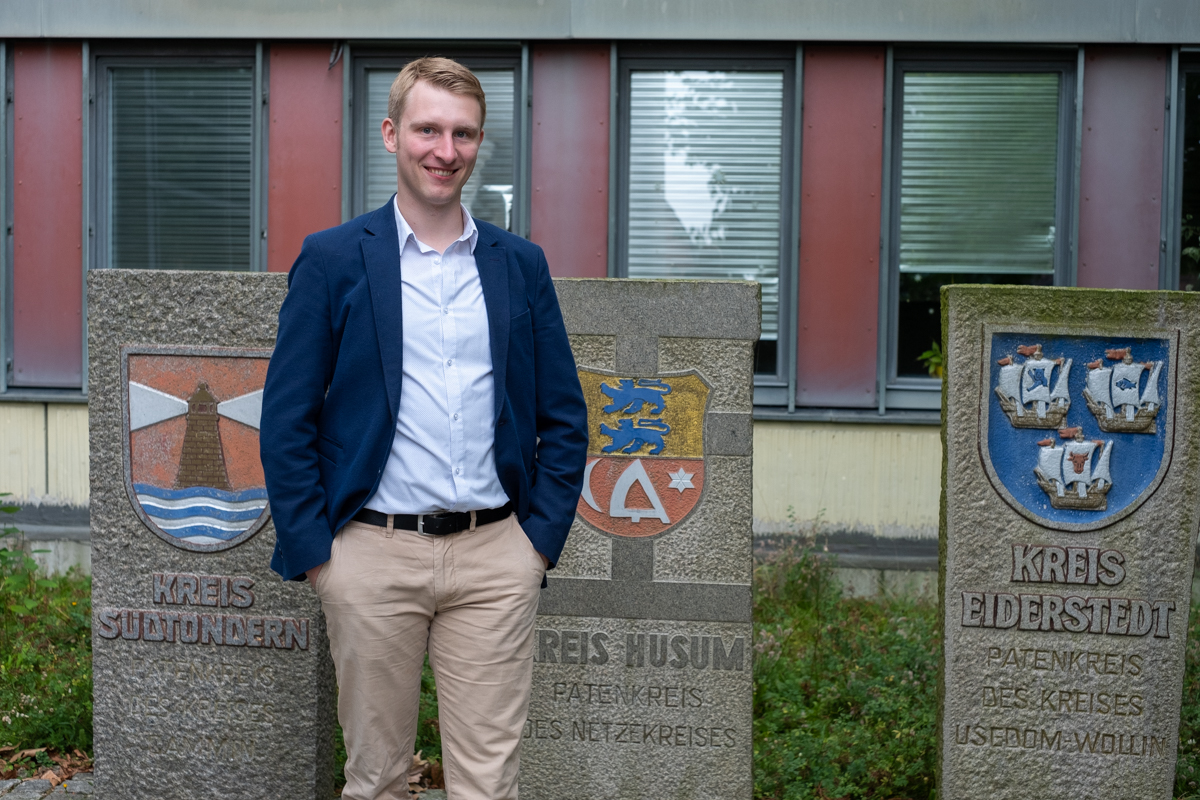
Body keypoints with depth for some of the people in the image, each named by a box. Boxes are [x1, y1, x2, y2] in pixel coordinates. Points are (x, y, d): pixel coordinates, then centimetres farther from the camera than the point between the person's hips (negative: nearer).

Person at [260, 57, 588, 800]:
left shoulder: (521, 263, 8)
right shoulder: (332, 259, 1)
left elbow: (564, 417, 10)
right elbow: (287, 419, 0)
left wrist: (543, 537, 2)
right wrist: (313, 552, -5)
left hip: (496, 555, 2)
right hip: (373, 553, -1)